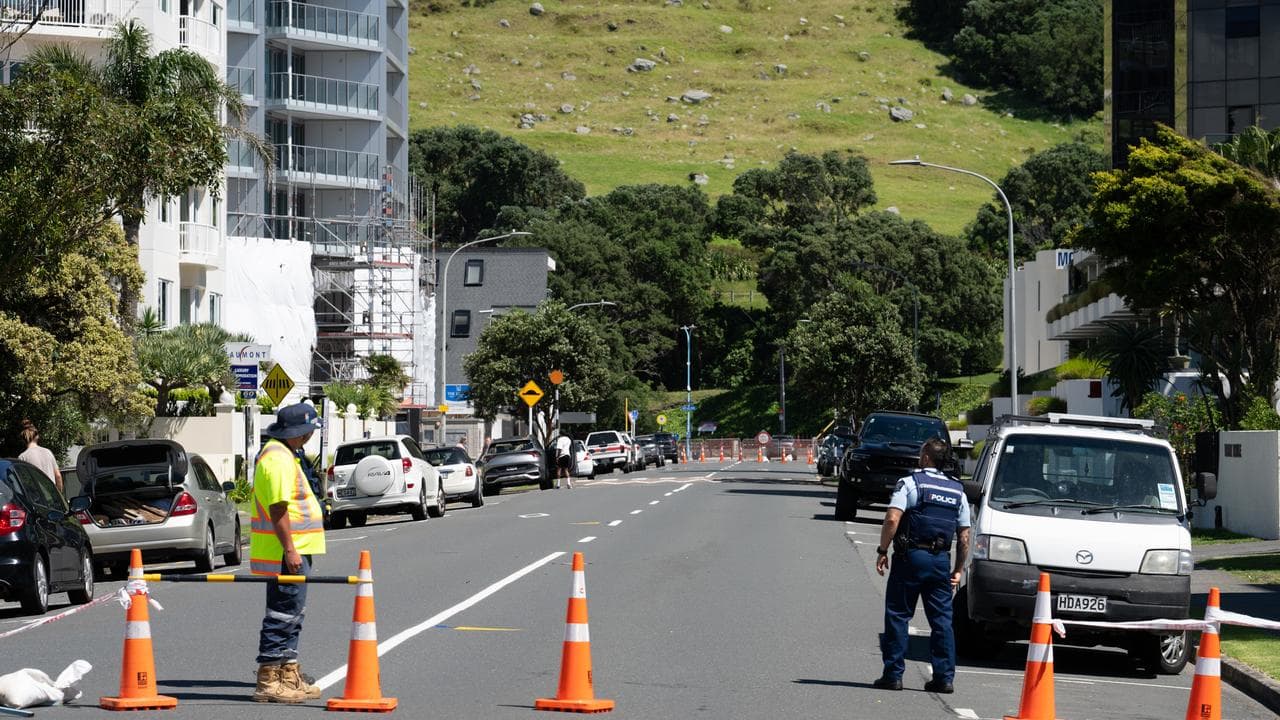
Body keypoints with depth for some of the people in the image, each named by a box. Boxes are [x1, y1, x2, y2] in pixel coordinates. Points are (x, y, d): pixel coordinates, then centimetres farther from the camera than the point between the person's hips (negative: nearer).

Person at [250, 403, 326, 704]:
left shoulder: (282, 455, 18)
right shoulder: (278, 459, -17)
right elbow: (278, 508, -23)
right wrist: (290, 549, -24)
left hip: (292, 551, 11)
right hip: (286, 553, -11)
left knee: (290, 616, 16)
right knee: (282, 616, -8)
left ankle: (289, 676, 22)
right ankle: (268, 681, -7)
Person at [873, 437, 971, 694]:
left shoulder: (909, 483, -3)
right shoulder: (957, 491, 12)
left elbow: (892, 519, -15)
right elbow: (964, 537, 11)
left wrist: (882, 551, -7)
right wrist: (958, 569, 16)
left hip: (911, 557, -4)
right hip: (941, 560, 4)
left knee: (897, 617, 2)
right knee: (942, 620, 6)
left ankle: (893, 674, 1)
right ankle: (944, 678, 3)